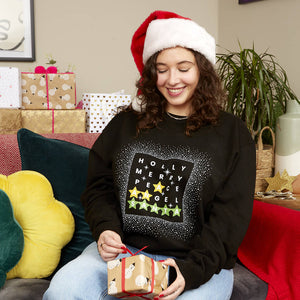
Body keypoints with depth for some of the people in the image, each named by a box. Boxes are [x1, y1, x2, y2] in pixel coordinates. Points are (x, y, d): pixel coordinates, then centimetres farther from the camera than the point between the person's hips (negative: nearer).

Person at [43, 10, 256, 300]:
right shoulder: (126, 123, 12)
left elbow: (231, 214, -4)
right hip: (122, 249, 2)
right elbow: (99, 185, 14)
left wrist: (192, 269, -17)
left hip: (201, 261, -1)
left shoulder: (232, 133, 3)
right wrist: (105, 228, -7)